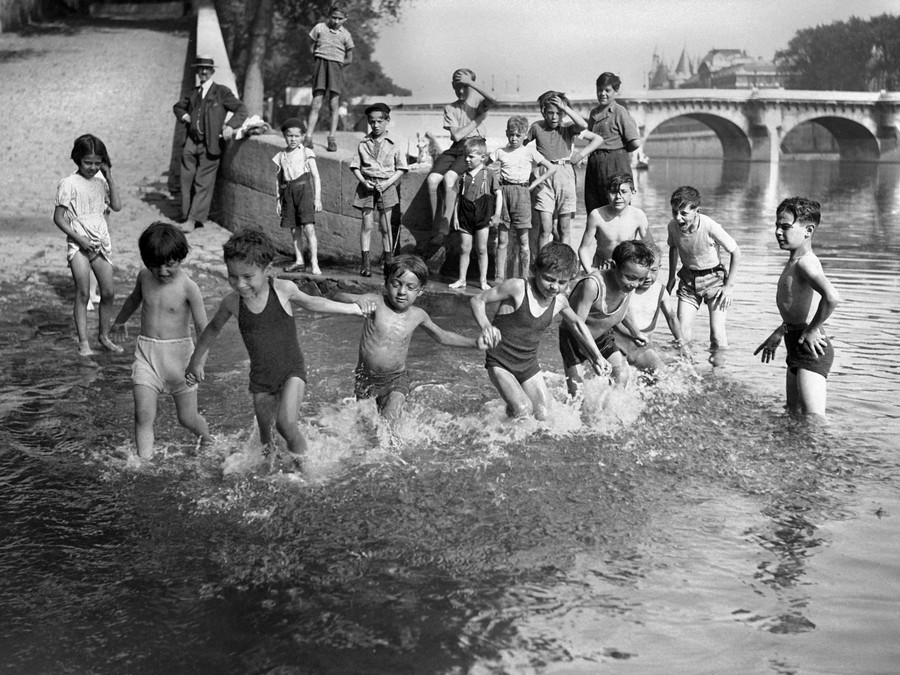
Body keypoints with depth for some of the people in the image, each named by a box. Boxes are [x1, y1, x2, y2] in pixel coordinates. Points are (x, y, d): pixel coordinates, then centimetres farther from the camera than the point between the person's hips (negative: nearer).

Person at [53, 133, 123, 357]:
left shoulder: (100, 180, 8)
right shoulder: (69, 184, -8)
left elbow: (117, 206, -1)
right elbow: (58, 218, -9)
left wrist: (109, 178, -5)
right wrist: (79, 239, -16)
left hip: (101, 242, 5)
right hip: (79, 244, -5)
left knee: (109, 292, 4)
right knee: (83, 294, -7)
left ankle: (104, 336, 20)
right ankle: (83, 342, -2)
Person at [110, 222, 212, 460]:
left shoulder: (188, 287, -14)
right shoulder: (144, 277, 1)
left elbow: (203, 328, -16)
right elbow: (135, 299, 24)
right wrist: (119, 321, 42)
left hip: (179, 351, -3)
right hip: (146, 351, 3)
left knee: (187, 418, 6)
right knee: (143, 415, -10)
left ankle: (208, 441, 36)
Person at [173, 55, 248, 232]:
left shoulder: (222, 92, 2)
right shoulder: (193, 93, 17)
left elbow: (241, 109, -3)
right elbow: (177, 106, 33)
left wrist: (230, 126, -18)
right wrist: (184, 115, 11)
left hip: (210, 145, -5)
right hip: (191, 143, 5)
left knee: (203, 183, -5)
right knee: (187, 181, 6)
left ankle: (194, 219, -3)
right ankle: (186, 216, 16)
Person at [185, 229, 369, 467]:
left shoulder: (283, 289, -18)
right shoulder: (232, 302, -14)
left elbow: (311, 303, 4)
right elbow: (213, 329, 9)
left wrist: (352, 308, 12)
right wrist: (196, 360, 18)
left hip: (292, 371, -2)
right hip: (260, 378, 3)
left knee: (286, 423, -20)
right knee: (265, 431, 14)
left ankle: (301, 456, 9)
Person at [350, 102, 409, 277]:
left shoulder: (394, 144, 1)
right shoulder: (363, 143, 5)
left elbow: (401, 169, 1)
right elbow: (355, 166, 7)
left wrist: (388, 183, -12)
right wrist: (363, 182, -10)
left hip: (386, 186, -1)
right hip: (367, 185, 1)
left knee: (386, 226, 4)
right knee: (367, 225, 0)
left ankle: (387, 262, 12)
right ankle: (364, 263, 2)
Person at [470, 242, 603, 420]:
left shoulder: (559, 301, -1)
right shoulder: (517, 288, -18)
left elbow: (576, 323, 21)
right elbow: (478, 300, -11)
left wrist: (596, 356, 25)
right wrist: (485, 326, -30)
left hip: (529, 366, 6)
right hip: (501, 364, -6)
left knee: (543, 415, 0)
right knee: (523, 411, -24)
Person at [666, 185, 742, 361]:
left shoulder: (711, 227, -27)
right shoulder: (673, 226, -14)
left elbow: (736, 253, -13)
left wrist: (729, 285, -12)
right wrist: (671, 278, 13)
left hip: (713, 278, -3)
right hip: (688, 279, 3)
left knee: (717, 335, -9)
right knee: (682, 334, -6)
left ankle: (716, 354, 24)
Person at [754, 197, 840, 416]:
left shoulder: (805, 262, -18)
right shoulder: (795, 261, 13)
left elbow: (831, 297, -37)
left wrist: (812, 329, -24)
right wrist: (778, 334, 32)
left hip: (811, 348, -11)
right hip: (797, 347, 11)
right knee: (794, 413, 19)